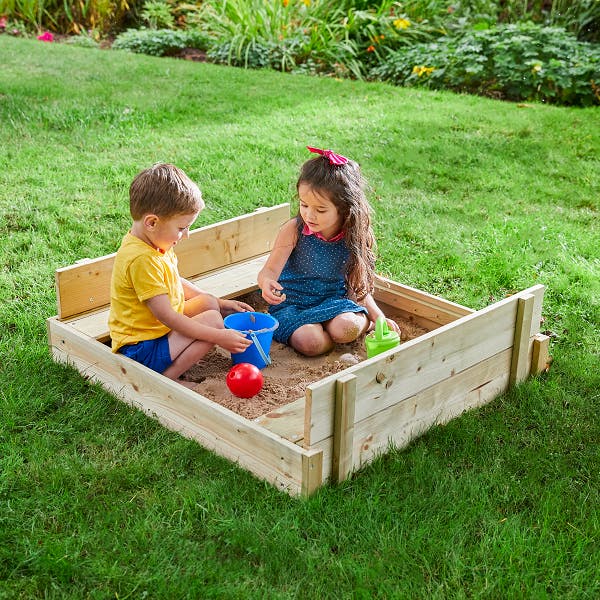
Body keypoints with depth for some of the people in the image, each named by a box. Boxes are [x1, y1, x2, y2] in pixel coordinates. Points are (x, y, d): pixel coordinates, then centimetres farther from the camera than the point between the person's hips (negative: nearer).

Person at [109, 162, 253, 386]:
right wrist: (219, 337, -23)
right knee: (212, 320, -16)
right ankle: (165, 378, -13)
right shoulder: (142, 259, -28)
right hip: (142, 349, -10)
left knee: (207, 303, 12)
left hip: (156, 328, 10)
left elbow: (177, 283, 20)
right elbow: (167, 316, -27)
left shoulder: (154, 242, 4)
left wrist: (220, 303, 18)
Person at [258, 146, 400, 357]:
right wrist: (266, 283, -41)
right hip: (292, 304, -1)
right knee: (311, 342, -31)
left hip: (333, 301, 1)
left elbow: (358, 286, 3)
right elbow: (269, 271, -16)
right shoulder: (294, 230, -15)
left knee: (345, 328, -32)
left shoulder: (354, 236, -8)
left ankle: (366, 322, 2)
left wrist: (378, 317, -7)